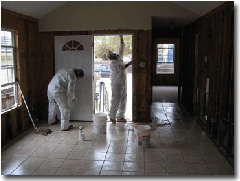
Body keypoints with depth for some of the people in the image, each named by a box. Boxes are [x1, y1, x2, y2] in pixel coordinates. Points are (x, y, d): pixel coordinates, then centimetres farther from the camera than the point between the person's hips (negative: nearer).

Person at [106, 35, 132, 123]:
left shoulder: (119, 58, 12)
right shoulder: (112, 64, -12)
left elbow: (122, 49, 16)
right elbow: (121, 68, -25)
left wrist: (121, 38, 13)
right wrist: (129, 63, -21)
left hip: (123, 84, 8)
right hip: (116, 85, -8)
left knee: (123, 100, 9)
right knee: (115, 100, -4)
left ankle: (120, 116, 18)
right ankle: (112, 117, 7)